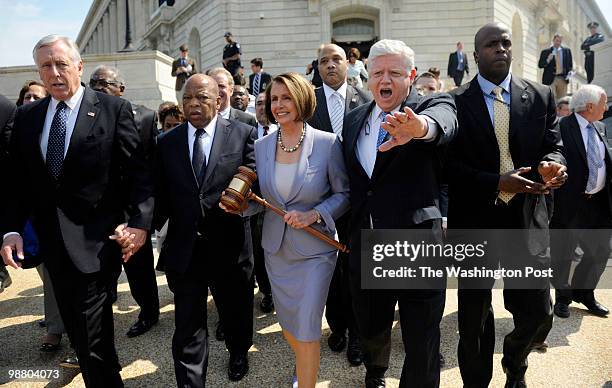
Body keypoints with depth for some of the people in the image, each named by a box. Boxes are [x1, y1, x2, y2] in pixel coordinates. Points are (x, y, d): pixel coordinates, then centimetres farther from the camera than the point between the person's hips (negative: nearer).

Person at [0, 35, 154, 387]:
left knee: (91, 335, -4)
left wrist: (140, 223, -18)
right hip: (52, 242, 6)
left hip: (95, 240, -6)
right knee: (74, 324, 21)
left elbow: (138, 172, -9)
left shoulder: (114, 109, -5)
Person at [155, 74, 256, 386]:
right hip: (183, 249, 0)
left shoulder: (242, 134, -2)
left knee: (235, 310, 23)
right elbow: (161, 195, 2)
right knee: (187, 328, 4)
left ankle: (238, 352, 53)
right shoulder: (166, 142, 4)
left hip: (229, 246, 0)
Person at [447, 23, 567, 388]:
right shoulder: (456, 102, -3)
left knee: (538, 314, 8)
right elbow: (450, 164, -8)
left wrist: (551, 166, -18)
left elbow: (553, 147, 5)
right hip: (475, 223, -2)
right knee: (474, 317, 12)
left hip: (527, 221, 2)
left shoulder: (541, 96, 6)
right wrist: (497, 184, -20)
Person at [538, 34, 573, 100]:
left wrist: (569, 74, 3)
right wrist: (548, 60, -18)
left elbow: (570, 64, 19)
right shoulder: (545, 52, 3)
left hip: (563, 79, 3)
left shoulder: (567, 51, 13)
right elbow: (540, 65, -1)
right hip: (550, 79, -3)